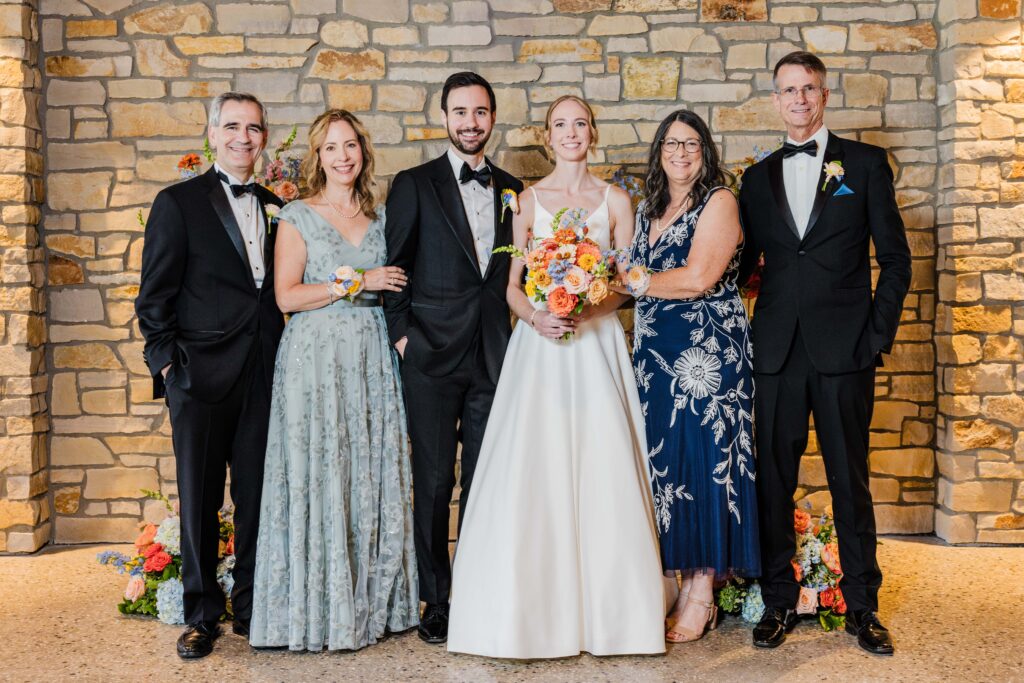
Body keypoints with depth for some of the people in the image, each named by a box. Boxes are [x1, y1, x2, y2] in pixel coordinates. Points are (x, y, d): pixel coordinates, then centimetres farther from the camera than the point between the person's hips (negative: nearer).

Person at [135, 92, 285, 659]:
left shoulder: (275, 207, 13)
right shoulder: (178, 203, 1)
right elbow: (154, 296, -1)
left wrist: (282, 357, 5)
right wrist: (167, 364, -7)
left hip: (262, 373, 4)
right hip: (201, 374, -3)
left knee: (257, 494, 9)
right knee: (199, 498, 5)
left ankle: (251, 606, 22)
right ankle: (201, 615, 19)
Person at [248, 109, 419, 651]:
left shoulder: (380, 217, 14)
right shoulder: (297, 217, 1)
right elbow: (286, 296, -7)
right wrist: (359, 282, -11)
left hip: (373, 361, 4)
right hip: (315, 359, -4)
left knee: (375, 478, 5)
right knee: (317, 476, -2)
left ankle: (373, 601, 17)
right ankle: (319, 610, 9)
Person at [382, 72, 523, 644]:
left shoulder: (512, 189, 13)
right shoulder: (414, 185, 2)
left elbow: (514, 271, 15)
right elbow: (394, 268, 1)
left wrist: (518, 333, 6)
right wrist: (401, 335, -6)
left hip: (493, 356, 3)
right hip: (432, 356, -3)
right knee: (434, 482, 3)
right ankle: (437, 601, 15)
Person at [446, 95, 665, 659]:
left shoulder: (616, 201, 8)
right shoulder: (527, 200, 8)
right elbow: (512, 285, 7)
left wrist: (589, 309, -12)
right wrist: (535, 317, -12)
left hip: (597, 344, 0)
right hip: (538, 344, 0)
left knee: (602, 471, -4)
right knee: (532, 471, -5)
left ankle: (604, 610, 9)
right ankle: (535, 611, 6)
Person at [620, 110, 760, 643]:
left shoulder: (719, 201, -5)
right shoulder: (647, 211, 17)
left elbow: (698, 278, -16)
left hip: (708, 355, -6)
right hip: (655, 357, 6)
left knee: (703, 457, -3)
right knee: (665, 461, 5)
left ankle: (702, 593, 7)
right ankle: (684, 579, 14)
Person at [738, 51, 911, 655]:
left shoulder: (865, 163, 6)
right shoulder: (758, 178, 14)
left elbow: (896, 259, 4)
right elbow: (746, 261, 14)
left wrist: (879, 334, -4)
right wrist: (741, 331, 1)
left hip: (845, 351, -2)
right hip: (777, 351, 2)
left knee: (851, 481, 5)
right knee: (774, 481, 5)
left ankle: (863, 605, 19)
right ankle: (779, 601, 18)